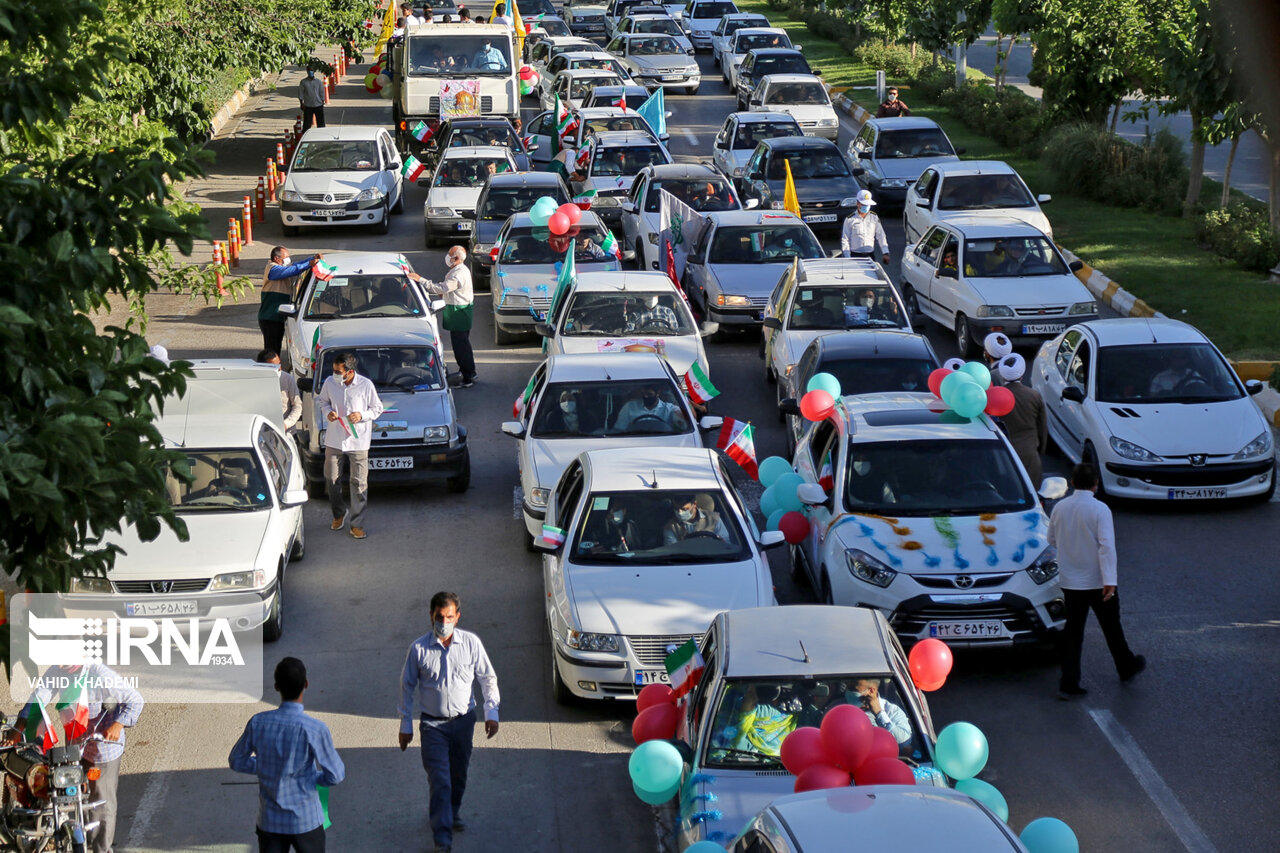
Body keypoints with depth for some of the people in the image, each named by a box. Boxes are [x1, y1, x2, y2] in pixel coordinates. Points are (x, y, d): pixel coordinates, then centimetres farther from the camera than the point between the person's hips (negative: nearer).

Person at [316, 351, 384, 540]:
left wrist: (362, 415, -16)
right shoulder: (330, 383, -5)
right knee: (332, 479, 10)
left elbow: (377, 408, 2)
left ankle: (357, 524, 8)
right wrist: (327, 411, -7)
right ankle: (339, 513, 34)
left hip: (358, 441, -2)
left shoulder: (366, 385, -10)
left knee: (359, 482, 0)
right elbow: (320, 400, 14)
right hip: (334, 440, 3)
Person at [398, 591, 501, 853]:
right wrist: (405, 725, 1)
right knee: (439, 780, -8)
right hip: (433, 723, -2)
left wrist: (492, 712, -6)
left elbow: (488, 678, 2)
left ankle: (453, 812, 45)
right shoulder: (419, 648, -12)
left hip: (463, 720, 2)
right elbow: (407, 686, -2)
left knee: (459, 775, 18)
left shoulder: (471, 643, -8)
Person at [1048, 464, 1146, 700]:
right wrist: (1109, 581, -22)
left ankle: (1068, 683, 0)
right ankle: (1127, 668, 35)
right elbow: (1107, 546, -21)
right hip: (1097, 582, -3)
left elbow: (1052, 540, 12)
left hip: (1070, 581, 3)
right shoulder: (1100, 509, -16)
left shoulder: (1060, 508, -2)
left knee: (1073, 631, 6)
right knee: (1111, 627, 15)